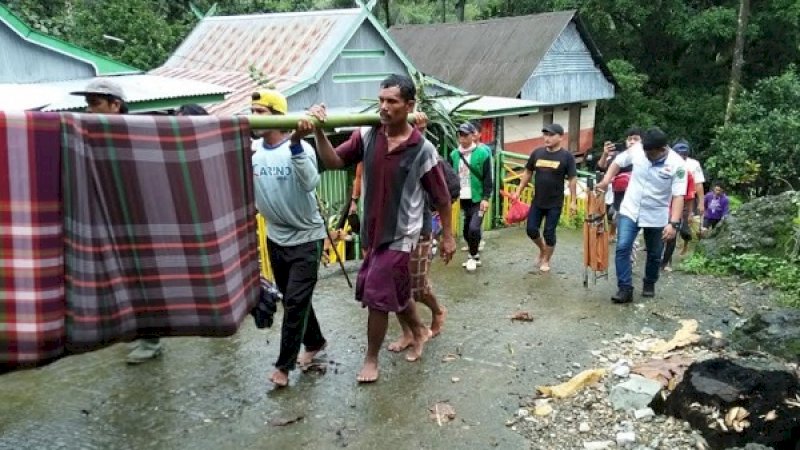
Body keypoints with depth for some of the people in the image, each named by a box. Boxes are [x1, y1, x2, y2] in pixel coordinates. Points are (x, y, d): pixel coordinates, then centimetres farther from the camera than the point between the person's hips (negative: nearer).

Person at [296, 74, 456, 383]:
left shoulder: (422, 149, -15)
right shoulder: (367, 137, -4)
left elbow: (441, 196, -6)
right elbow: (333, 162, -10)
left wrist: (448, 236, 0)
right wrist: (318, 131, -27)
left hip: (399, 235, -5)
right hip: (373, 230, 5)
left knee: (376, 295, -1)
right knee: (396, 292, 20)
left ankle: (371, 358, 19)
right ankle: (419, 332, 46)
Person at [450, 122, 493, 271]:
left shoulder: (482, 153, -7)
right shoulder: (454, 155, 6)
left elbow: (488, 178, -9)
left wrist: (486, 198, -15)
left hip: (478, 199, -5)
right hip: (463, 200, 5)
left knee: (474, 228, -15)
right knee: (466, 230, 9)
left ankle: (473, 256, 5)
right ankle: (474, 255, 26)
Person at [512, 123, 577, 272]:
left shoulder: (566, 156, -8)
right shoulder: (537, 153, 1)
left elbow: (572, 179, -6)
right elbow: (528, 173, 10)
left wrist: (573, 201, -9)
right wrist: (519, 191, 7)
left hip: (555, 204, -3)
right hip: (537, 201, 4)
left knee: (549, 233, 3)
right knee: (531, 229, 5)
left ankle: (546, 260, 24)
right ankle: (542, 250, 35)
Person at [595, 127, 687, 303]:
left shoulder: (677, 165, -19)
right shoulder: (636, 149, -13)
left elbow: (678, 196, -20)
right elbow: (618, 162, 7)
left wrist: (674, 223, -29)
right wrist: (606, 181, -6)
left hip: (657, 217, -1)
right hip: (630, 211, 1)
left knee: (654, 255, 13)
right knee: (622, 248, -11)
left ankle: (649, 284, 36)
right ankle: (625, 289, -6)